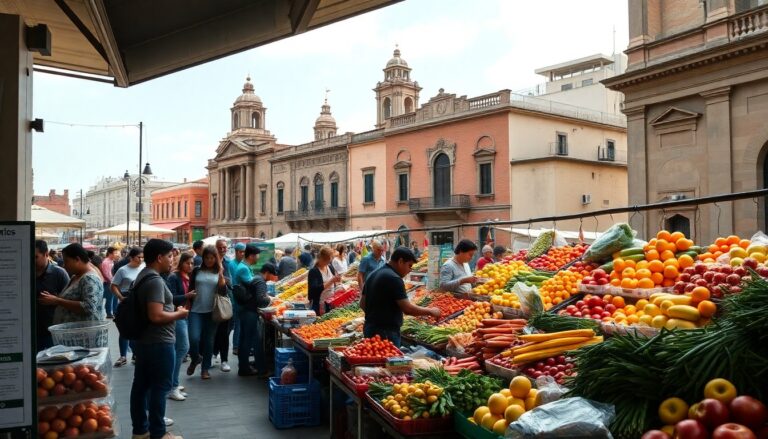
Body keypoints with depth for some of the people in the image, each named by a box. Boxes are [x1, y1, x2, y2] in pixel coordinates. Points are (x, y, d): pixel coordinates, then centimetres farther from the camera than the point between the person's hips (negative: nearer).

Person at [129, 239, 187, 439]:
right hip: (159, 342, -10)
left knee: (141, 385, 14)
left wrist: (173, 310, 15)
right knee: (160, 388, -1)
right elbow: (156, 315, -29)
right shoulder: (155, 280, -21)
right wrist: (179, 314, -13)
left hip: (144, 340, 10)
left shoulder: (143, 277, 11)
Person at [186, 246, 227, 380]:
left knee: (208, 341, 5)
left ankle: (205, 369, 18)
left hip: (212, 312, 1)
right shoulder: (197, 271, 4)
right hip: (195, 310, 0)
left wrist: (221, 276, -18)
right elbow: (190, 289, 9)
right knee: (194, 339, -12)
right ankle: (194, 359, 19)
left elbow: (224, 292, -4)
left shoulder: (220, 272, 4)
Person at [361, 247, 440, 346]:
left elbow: (362, 303, 16)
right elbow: (407, 309, -20)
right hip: (386, 332, -10)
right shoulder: (393, 278, -18)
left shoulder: (373, 275, 11)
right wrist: (431, 311, -8)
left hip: (370, 328, 10)